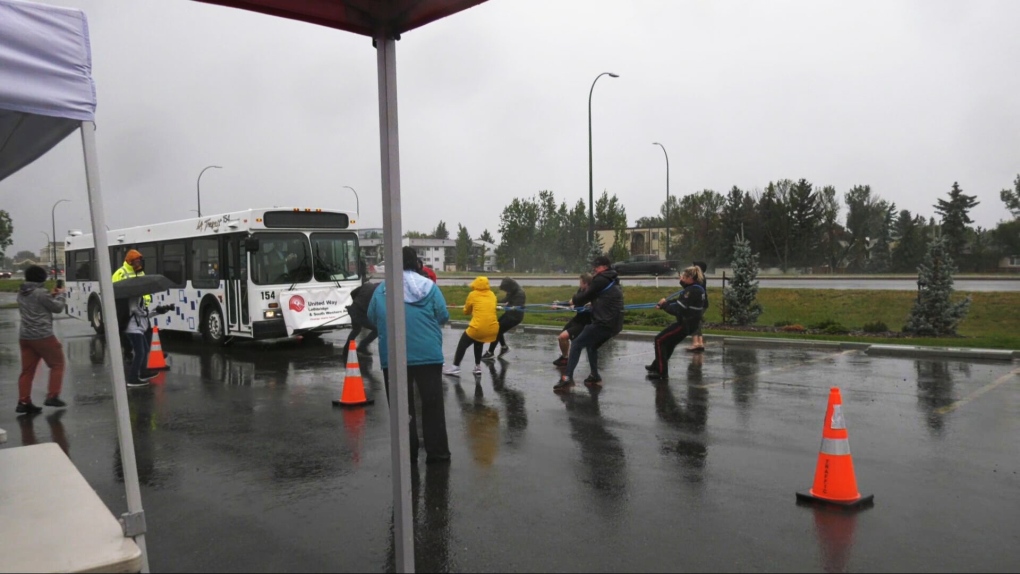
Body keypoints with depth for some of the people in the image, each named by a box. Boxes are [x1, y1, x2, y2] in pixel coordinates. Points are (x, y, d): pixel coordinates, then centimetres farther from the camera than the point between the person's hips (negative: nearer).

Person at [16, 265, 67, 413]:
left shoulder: (21, 293, 11)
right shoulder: (41, 292, -14)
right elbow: (57, 307, -4)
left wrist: (51, 295, 17)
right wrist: (60, 295, 12)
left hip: (24, 336, 7)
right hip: (43, 336, -7)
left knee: (27, 370, 9)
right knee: (57, 364, 7)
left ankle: (23, 402, 7)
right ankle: (52, 396, 2)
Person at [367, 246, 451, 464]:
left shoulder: (382, 288, 1)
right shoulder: (429, 286, -2)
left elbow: (372, 318, 7)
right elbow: (444, 317, -2)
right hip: (428, 355, -1)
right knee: (432, 404, 8)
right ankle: (437, 452, 11)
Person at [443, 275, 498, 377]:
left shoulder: (473, 294, 2)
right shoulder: (492, 295, 11)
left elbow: (466, 311, 14)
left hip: (477, 328, -4)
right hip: (492, 329, 4)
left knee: (462, 345, 12)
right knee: (478, 344, 29)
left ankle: (455, 368, 8)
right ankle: (478, 367, 26)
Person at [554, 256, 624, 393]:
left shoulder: (601, 280, -7)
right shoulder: (613, 282, 21)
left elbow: (586, 296, -2)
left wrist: (574, 300, 17)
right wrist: (578, 302, 32)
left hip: (604, 322, -9)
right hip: (614, 324, 10)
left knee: (576, 345, -8)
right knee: (591, 345, 26)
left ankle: (567, 378, -15)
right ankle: (595, 376, 25)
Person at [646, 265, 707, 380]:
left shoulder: (692, 291, -22)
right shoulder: (698, 288, 11)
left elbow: (677, 309, -24)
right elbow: (680, 301, 12)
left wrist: (664, 304, -7)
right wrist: (665, 302, -1)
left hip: (685, 323, -10)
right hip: (690, 323, 10)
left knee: (659, 340, -4)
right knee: (669, 342, 24)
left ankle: (662, 372, -3)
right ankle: (656, 366, 36)